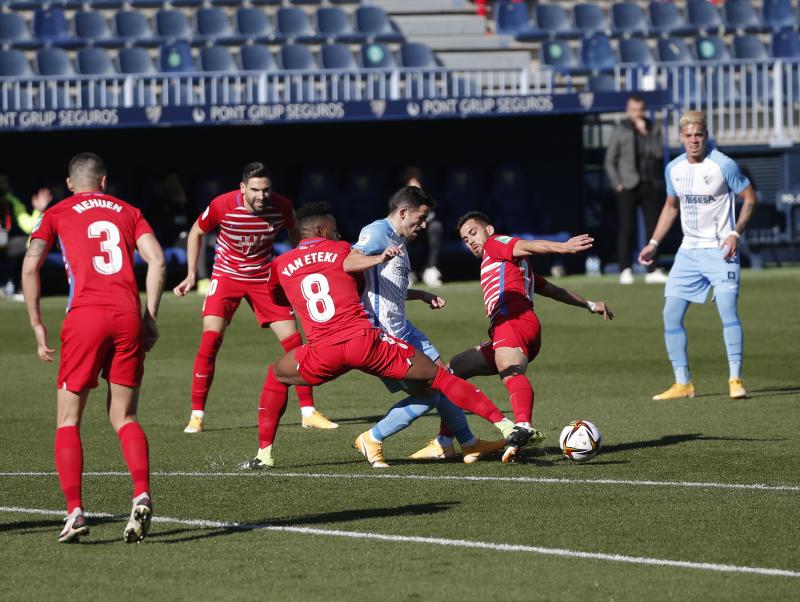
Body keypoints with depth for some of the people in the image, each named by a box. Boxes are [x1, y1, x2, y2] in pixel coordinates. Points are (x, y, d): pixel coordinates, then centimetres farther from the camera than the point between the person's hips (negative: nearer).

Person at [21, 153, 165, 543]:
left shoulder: (56, 214, 13)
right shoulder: (128, 212, 19)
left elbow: (31, 266, 0)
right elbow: (156, 259, 6)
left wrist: (37, 325, 4)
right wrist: (150, 317, 8)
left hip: (85, 317, -2)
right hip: (128, 315, 2)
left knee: (68, 420, 7)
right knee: (124, 417, 12)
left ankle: (75, 511, -7)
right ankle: (142, 494, -11)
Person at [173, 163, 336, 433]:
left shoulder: (282, 206, -17)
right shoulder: (222, 206, -22)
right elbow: (196, 232, -2)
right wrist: (191, 274, -4)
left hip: (265, 276, 2)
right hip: (227, 276, -2)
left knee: (293, 341, -3)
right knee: (210, 339, -16)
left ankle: (308, 412, 9)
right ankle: (196, 415, -8)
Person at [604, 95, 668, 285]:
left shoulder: (653, 130, 9)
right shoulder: (620, 132, 3)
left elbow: (659, 153, -6)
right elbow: (610, 161, 4)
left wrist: (645, 133, -11)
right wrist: (617, 183, -5)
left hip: (650, 185, 2)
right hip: (628, 188, -2)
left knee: (653, 228, 0)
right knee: (627, 229, -4)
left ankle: (652, 271, 4)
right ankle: (625, 270, -1)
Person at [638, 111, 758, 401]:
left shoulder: (723, 165, -10)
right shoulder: (674, 169, 6)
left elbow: (750, 198, -3)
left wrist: (735, 233, -14)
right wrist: (654, 243, 15)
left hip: (720, 249, -6)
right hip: (688, 251, 6)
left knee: (727, 309, -19)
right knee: (671, 314, 0)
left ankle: (735, 379, -12)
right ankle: (683, 383, 10)